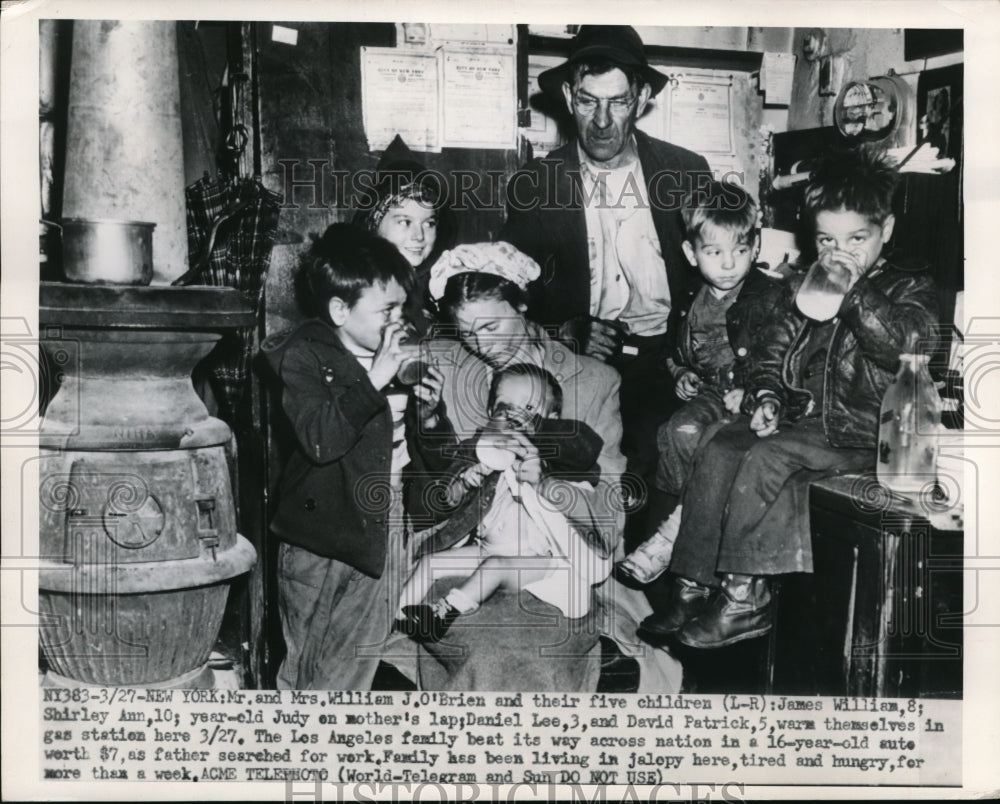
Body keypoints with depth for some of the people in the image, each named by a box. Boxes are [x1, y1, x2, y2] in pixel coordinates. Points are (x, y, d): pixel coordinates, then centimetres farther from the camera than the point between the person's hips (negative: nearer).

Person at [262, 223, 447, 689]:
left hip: (383, 536, 6)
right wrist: (374, 382, -26)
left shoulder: (392, 355, 9)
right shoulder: (302, 356, -9)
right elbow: (319, 439, -26)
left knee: (359, 673, 15)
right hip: (323, 549, -6)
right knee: (313, 677, 7)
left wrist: (425, 413, 0)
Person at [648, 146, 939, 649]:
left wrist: (856, 292, -21)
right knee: (719, 450, -19)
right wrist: (765, 398, 2)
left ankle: (743, 595, -21)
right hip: (799, 416, 6)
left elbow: (903, 346, -18)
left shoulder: (910, 290, 3)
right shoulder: (802, 288, 17)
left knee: (767, 458, -29)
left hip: (862, 432, -5)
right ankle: (692, 586, -17)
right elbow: (770, 352, 20)